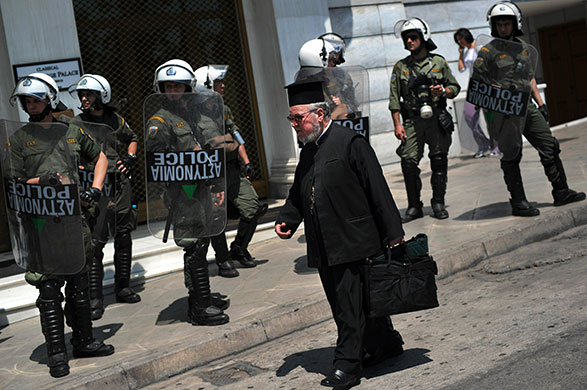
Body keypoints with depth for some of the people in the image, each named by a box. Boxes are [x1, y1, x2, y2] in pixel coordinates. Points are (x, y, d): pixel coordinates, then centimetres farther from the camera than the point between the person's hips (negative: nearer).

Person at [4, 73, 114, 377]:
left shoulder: (72, 132, 12)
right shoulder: (18, 139, 4)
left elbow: (100, 158, 22)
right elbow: (14, 183, 0)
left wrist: (94, 189, 8)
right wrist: (40, 181, -19)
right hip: (41, 221, -3)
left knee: (79, 282, 12)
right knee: (49, 287, -4)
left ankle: (84, 341, 24)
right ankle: (56, 353, 2)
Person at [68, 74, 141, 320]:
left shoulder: (115, 119, 10)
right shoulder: (77, 124, 1)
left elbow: (132, 139, 27)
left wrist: (130, 158, 11)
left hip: (120, 184, 4)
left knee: (123, 237, 11)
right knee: (94, 243, -9)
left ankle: (123, 287, 25)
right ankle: (94, 298, -3)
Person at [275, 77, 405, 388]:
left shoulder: (350, 142, -10)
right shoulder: (308, 150, 14)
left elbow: (377, 190, -11)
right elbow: (298, 194, 22)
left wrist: (393, 234, -11)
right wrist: (286, 220, 3)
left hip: (352, 243, -8)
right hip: (324, 247, 8)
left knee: (349, 306, -5)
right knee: (342, 304, 14)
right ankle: (386, 343, 32)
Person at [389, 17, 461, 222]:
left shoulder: (439, 62, 8)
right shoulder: (400, 67, 8)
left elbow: (455, 88, 12)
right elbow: (394, 98, 4)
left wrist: (443, 91, -10)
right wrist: (397, 125, -4)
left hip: (437, 120, 0)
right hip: (412, 122, 0)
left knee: (439, 161, 3)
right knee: (408, 162, -8)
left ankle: (438, 203, 14)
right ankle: (414, 207, 2)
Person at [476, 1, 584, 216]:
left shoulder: (524, 48, 14)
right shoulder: (488, 52, -6)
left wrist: (541, 103, 17)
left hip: (527, 107, 7)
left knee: (549, 147, 7)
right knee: (511, 157, -2)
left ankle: (561, 192, 16)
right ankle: (518, 203, 7)